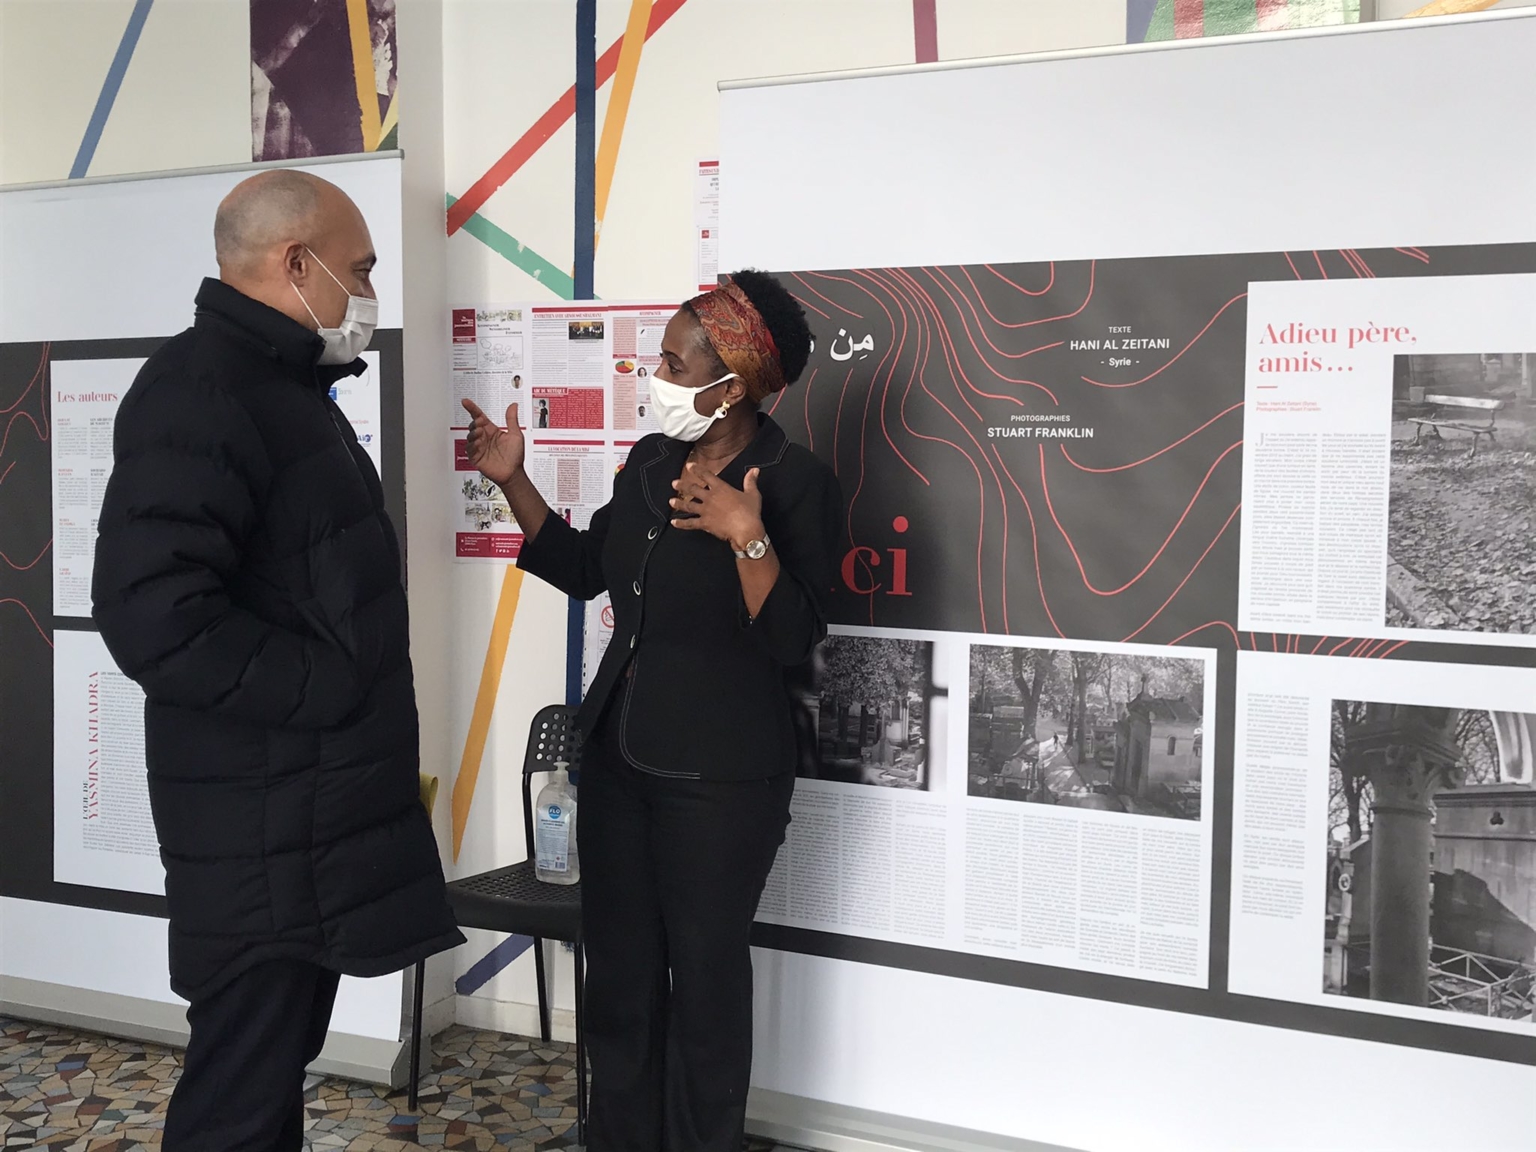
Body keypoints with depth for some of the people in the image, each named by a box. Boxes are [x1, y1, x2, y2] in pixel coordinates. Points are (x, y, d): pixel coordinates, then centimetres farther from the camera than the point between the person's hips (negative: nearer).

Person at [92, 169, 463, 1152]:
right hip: (260, 823, -10)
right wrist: (333, 690, -18)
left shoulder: (281, 385, 16)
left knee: (279, 1057, 19)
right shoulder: (199, 390, -17)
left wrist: (373, 730, 13)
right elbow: (155, 615, -27)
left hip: (318, 802, 10)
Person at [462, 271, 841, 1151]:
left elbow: (793, 642, -19)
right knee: (619, 966, 15)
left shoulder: (796, 483, -14)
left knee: (705, 973, 6)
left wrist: (747, 538, -31)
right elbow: (583, 569, 16)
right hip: (619, 749, 7)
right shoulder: (652, 461, 7)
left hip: (721, 773, -7)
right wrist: (514, 481, 10)